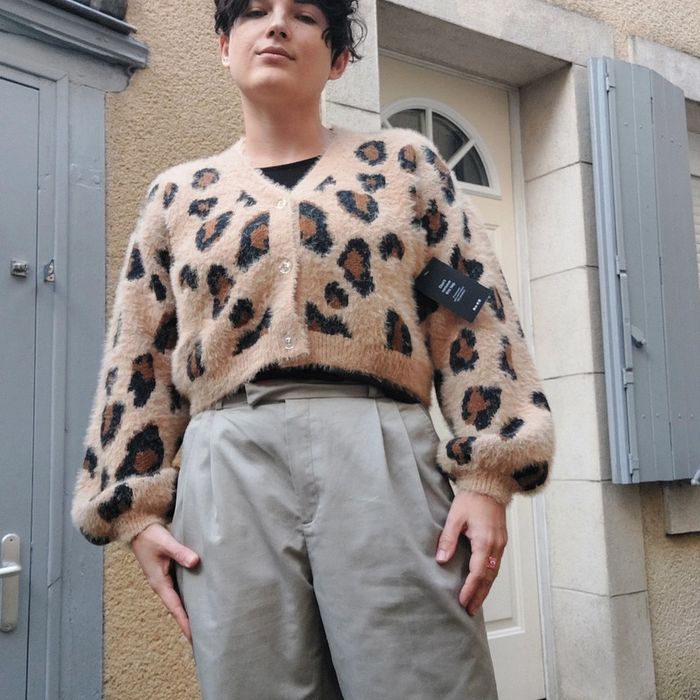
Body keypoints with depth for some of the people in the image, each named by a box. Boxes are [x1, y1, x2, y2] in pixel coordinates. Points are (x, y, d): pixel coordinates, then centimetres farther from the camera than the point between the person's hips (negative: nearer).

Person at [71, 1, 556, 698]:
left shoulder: (404, 163, 12)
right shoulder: (177, 195, 16)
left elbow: (473, 320, 5)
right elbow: (139, 367, 15)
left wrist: (486, 478, -4)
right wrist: (138, 507, 8)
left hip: (384, 459, -1)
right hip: (228, 472, 2)